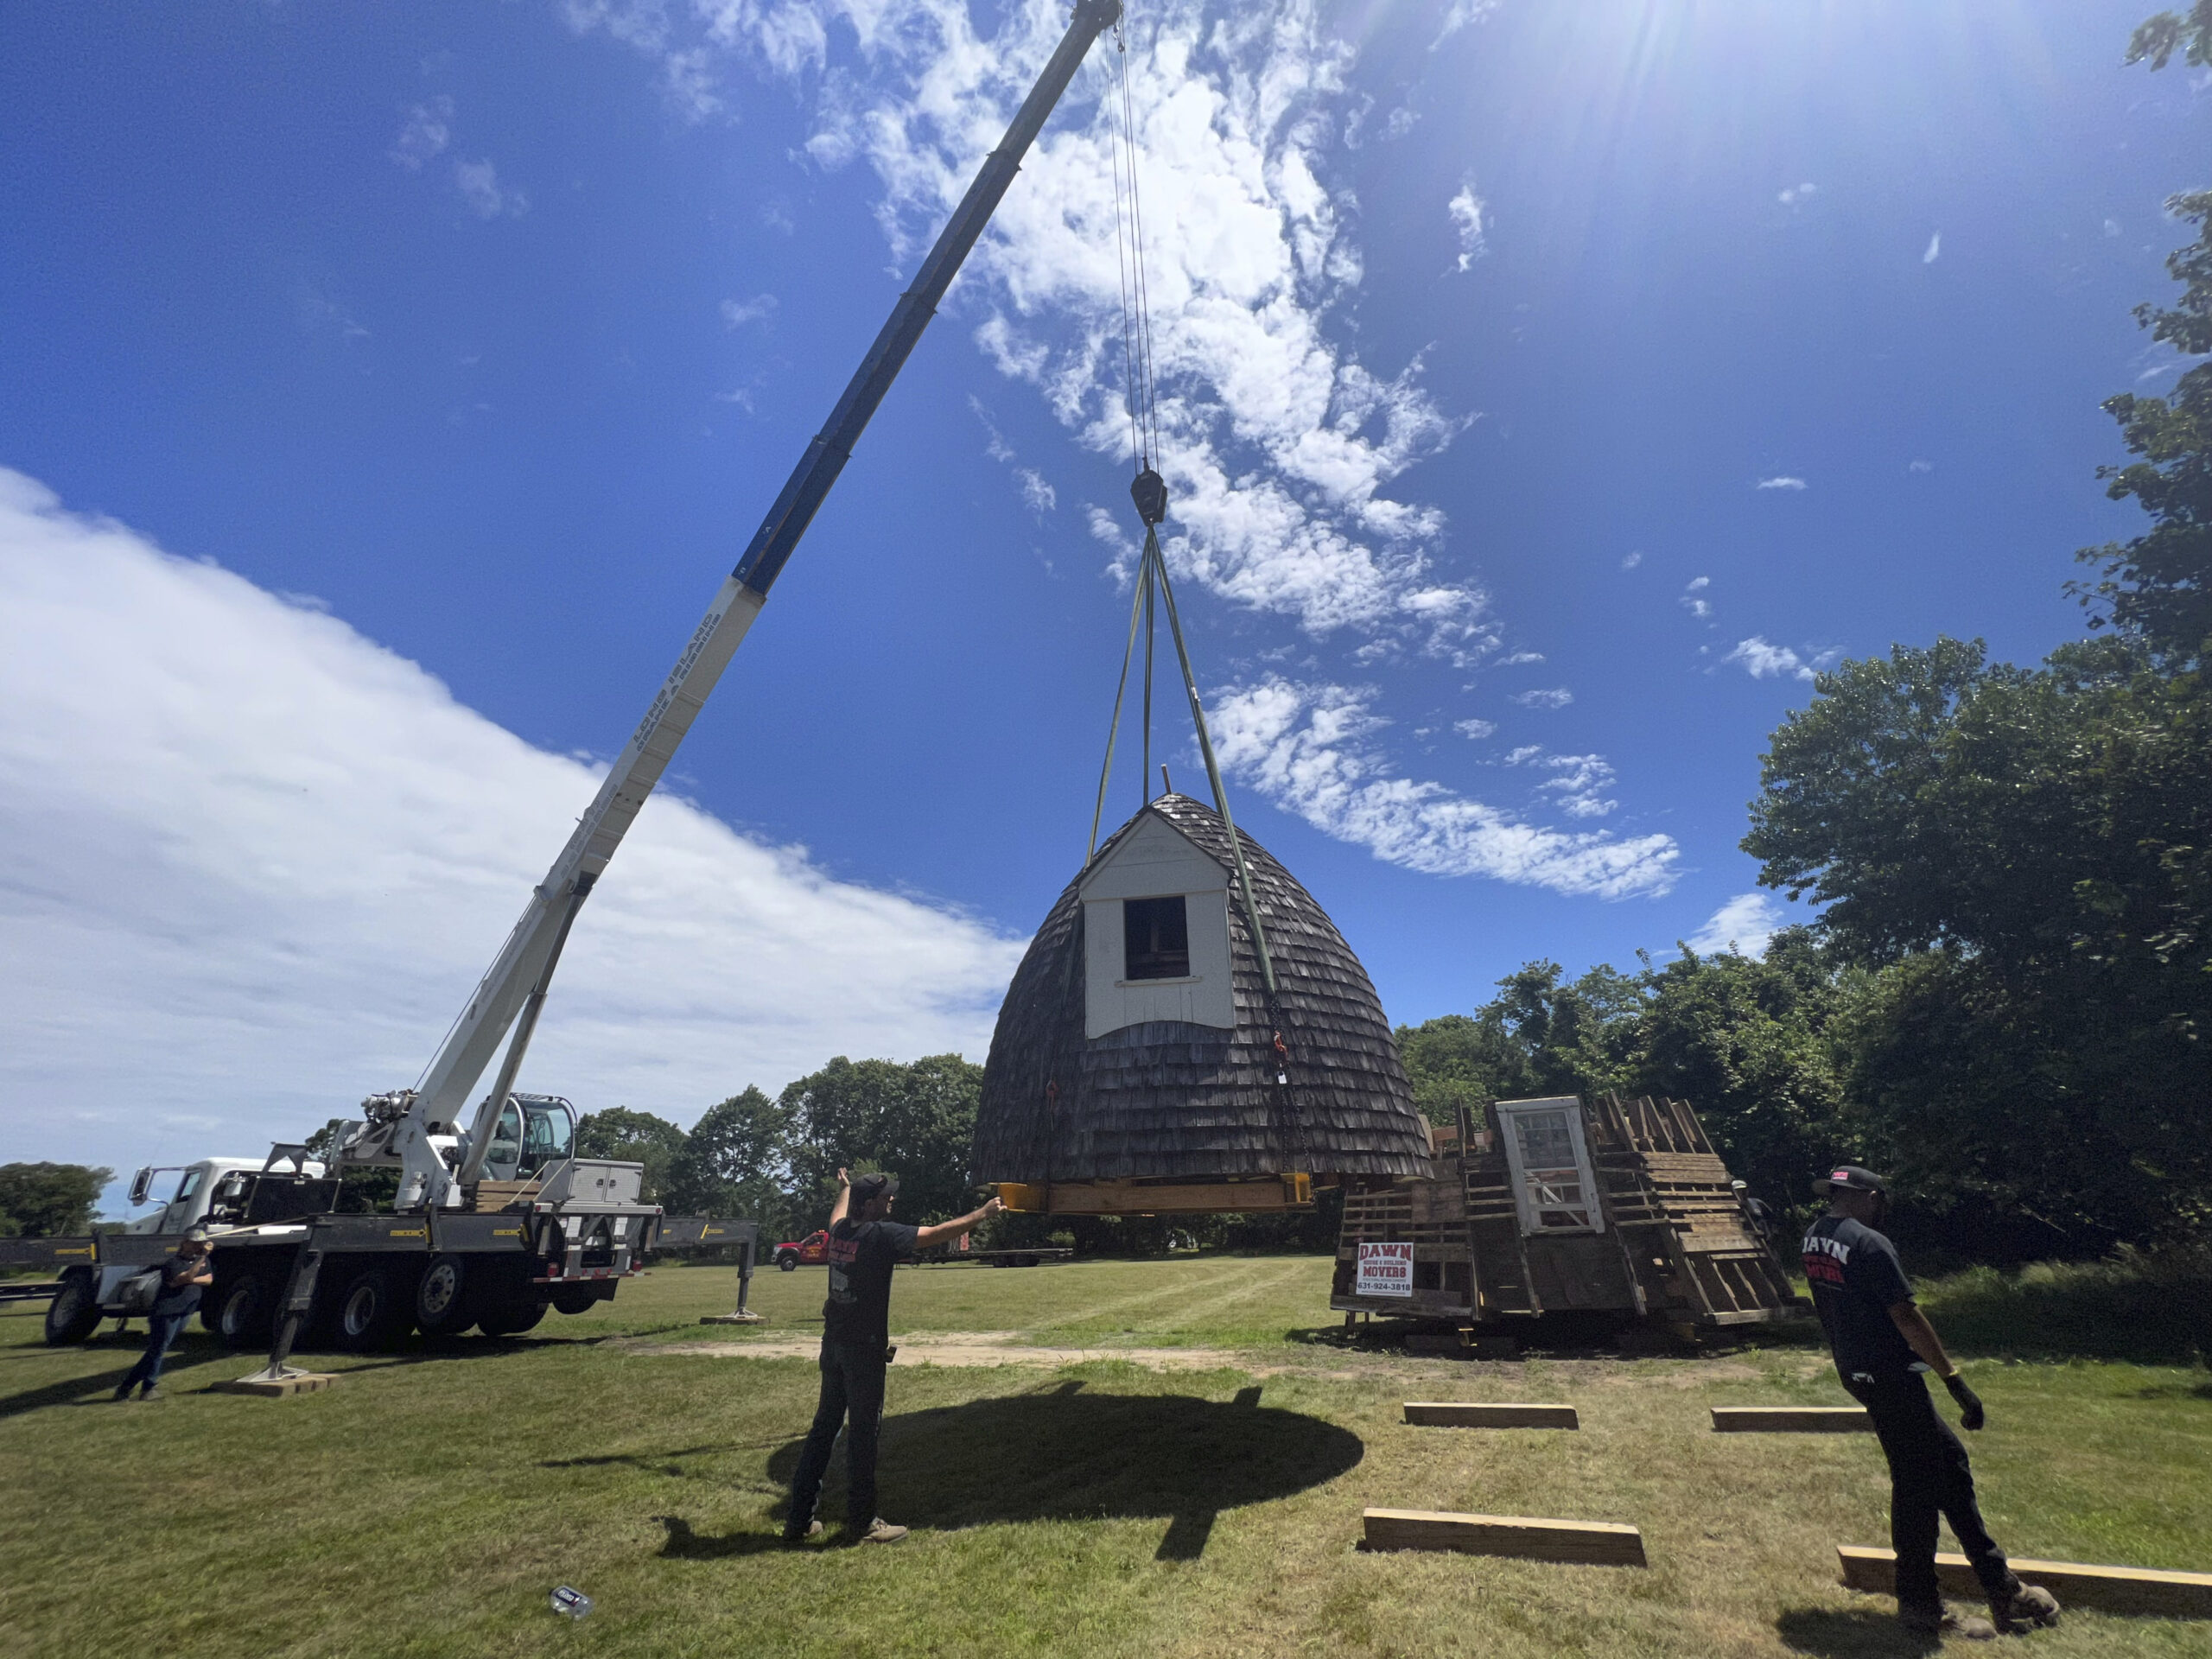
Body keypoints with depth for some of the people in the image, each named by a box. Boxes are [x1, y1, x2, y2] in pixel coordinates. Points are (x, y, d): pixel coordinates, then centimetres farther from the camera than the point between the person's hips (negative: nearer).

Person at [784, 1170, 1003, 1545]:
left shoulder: (840, 1230, 3)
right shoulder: (881, 1234, -18)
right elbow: (937, 1233, -19)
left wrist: (846, 1188, 50)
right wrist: (983, 1214, -10)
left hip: (833, 1342, 8)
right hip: (864, 1346, -8)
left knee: (825, 1423, 16)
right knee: (863, 1429, 3)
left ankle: (799, 1519, 24)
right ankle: (862, 1521, 14)